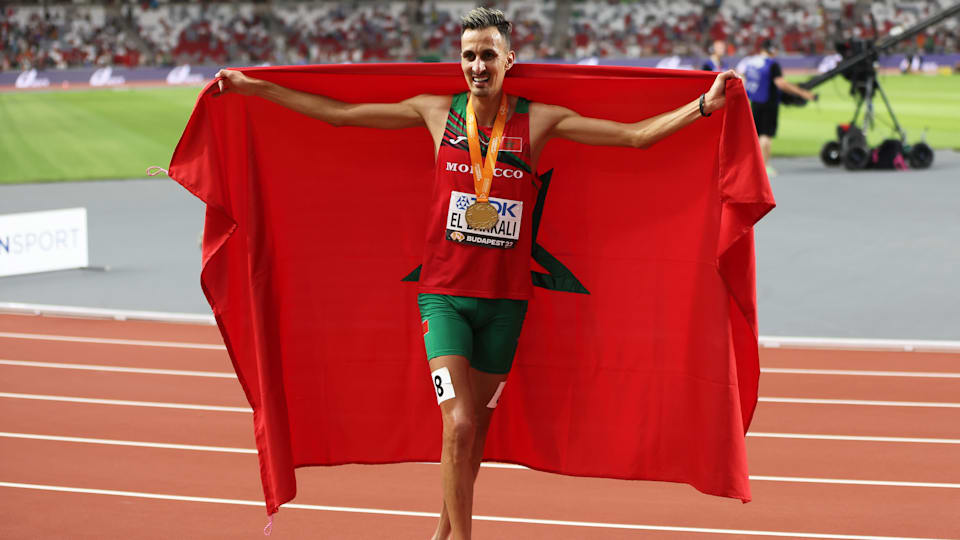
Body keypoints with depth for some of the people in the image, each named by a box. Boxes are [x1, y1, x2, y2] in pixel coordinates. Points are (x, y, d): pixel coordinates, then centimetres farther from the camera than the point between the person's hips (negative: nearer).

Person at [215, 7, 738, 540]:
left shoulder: (538, 120, 0)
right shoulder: (436, 112, 1)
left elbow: (635, 134, -3)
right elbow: (338, 113, 7)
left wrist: (704, 105, -13)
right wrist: (254, 87, 7)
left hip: (505, 299, 1)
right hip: (444, 295, -1)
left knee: (475, 430, 11)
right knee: (458, 426, -13)